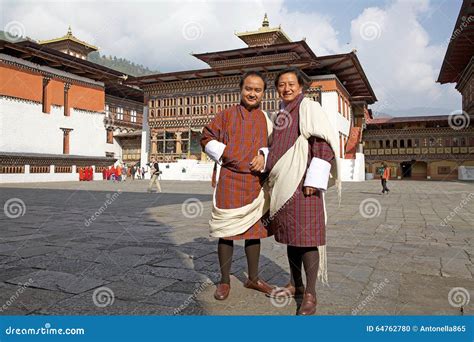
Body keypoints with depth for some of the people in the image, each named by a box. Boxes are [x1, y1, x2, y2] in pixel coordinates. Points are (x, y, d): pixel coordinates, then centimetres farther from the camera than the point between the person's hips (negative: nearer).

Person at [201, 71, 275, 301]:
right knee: (226, 232, 2)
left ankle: (253, 279, 28)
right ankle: (224, 281, 17)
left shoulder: (266, 120, 11)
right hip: (229, 183, -3)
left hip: (256, 183, 4)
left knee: (254, 231, 12)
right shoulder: (227, 114, 3)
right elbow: (207, 139, 4)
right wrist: (227, 156, -9)